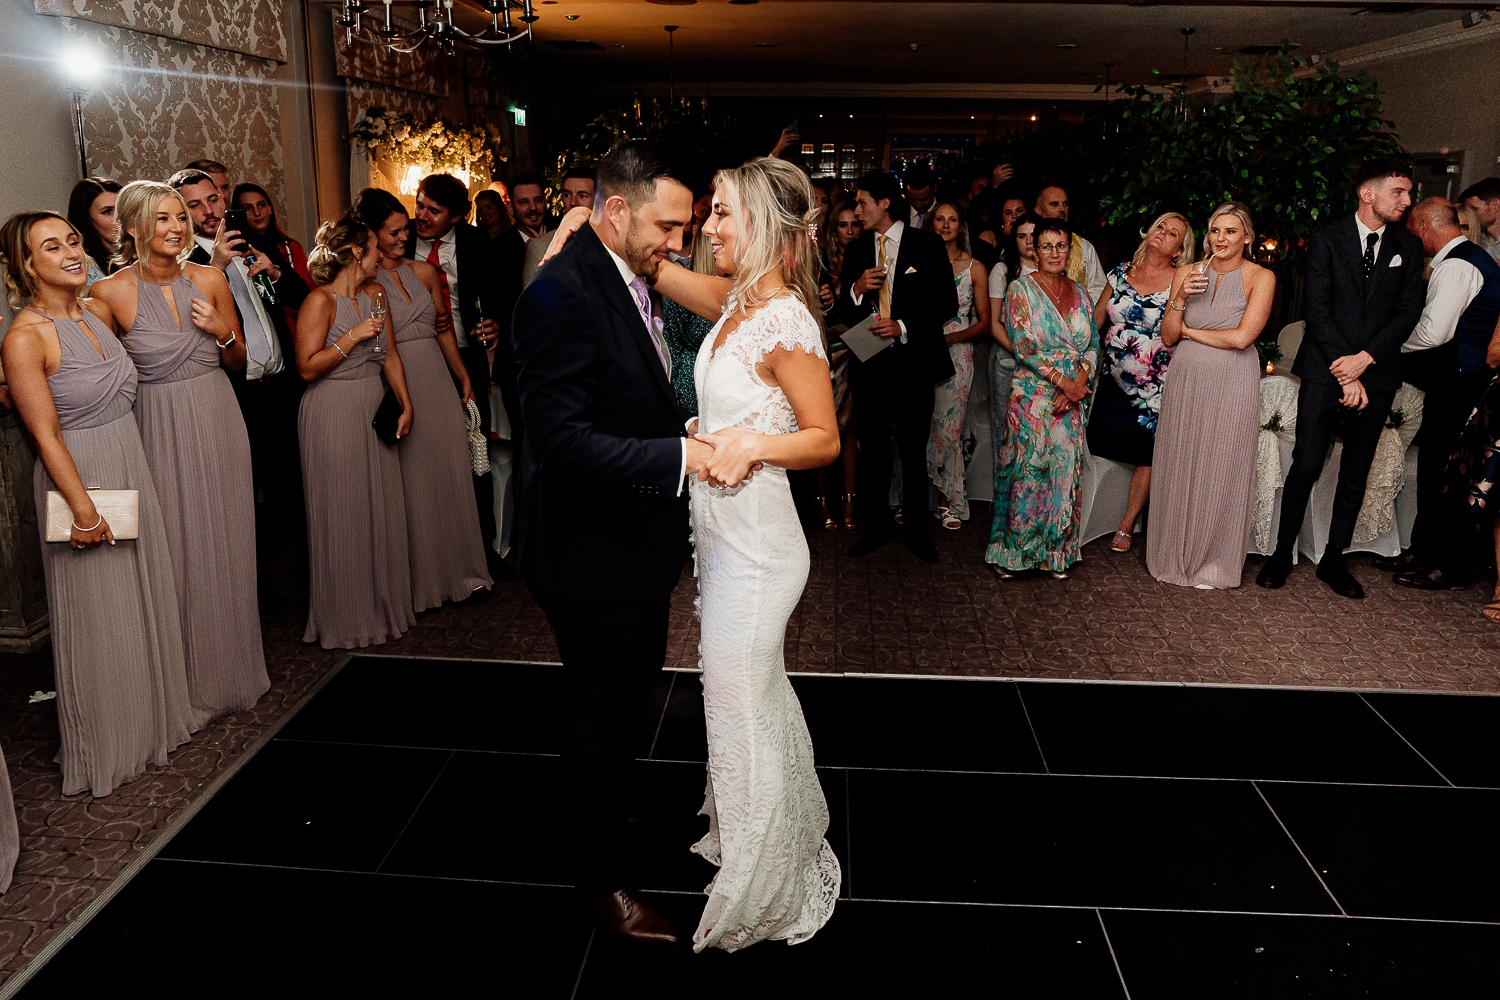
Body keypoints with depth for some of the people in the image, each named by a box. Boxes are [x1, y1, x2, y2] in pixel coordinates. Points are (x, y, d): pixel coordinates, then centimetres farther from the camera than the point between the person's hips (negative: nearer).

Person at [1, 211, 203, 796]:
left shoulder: (94, 311, 5)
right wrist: (84, 509, -18)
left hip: (131, 468, 7)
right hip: (80, 479, -7)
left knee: (146, 600, 17)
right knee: (98, 619, 5)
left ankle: (152, 718, 36)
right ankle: (103, 748, 23)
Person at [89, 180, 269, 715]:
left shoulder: (210, 280, -1)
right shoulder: (112, 292, -9)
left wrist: (223, 333, -10)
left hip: (218, 422, 3)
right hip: (161, 429, -3)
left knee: (225, 547, 12)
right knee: (178, 553, 5)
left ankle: (235, 664, 30)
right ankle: (193, 677, 22)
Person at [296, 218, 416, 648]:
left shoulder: (374, 293, 9)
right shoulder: (320, 300, -11)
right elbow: (307, 367, -15)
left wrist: (405, 404, 4)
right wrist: (353, 337, -19)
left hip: (375, 412, 7)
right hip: (333, 415, -7)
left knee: (382, 510, 10)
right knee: (342, 516, 1)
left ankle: (385, 604, 24)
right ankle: (345, 616, 14)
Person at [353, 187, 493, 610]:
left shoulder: (424, 271, 10)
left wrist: (464, 379, 12)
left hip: (438, 381, 5)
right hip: (397, 387, -5)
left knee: (450, 474, 9)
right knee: (412, 483, 2)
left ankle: (460, 568, 23)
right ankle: (421, 579, 15)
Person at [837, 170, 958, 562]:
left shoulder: (928, 245, -2)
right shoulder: (856, 251, 9)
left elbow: (947, 303, -6)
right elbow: (844, 312, 9)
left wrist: (903, 327, -17)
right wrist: (856, 291, -12)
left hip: (912, 363, -3)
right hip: (868, 364, 3)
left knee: (914, 449, 5)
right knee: (872, 449, 10)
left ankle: (915, 528, 20)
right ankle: (876, 526, 23)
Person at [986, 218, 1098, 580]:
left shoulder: (1080, 293, 12)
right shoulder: (1021, 289, -3)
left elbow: (1093, 345, 9)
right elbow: (1024, 347, -11)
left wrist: (1080, 380, -9)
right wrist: (1063, 381, -15)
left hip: (1073, 398, 4)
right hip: (1032, 396, -4)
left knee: (1065, 473, 6)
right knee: (1026, 472, -3)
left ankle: (1057, 551, 17)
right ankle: (1012, 550, 10)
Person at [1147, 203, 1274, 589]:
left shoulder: (1261, 277, -5)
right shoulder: (1187, 273, 5)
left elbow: (1242, 337, -15)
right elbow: (1168, 338, 3)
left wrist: (1189, 331, -5)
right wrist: (1180, 298, -12)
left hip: (1231, 385, -3)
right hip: (1186, 382, 3)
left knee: (1221, 472, 4)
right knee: (1180, 468, 8)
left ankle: (1215, 564, 17)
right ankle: (1176, 556, 22)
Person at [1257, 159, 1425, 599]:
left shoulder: (1409, 246, 10)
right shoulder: (1326, 240, 0)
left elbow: (1408, 312, 2)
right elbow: (1317, 310, -7)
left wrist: (1364, 360, -12)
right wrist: (1346, 376, -13)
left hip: (1377, 372, 3)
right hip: (1325, 369, -3)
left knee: (1356, 472, 7)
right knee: (1306, 465, -5)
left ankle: (1333, 559, 17)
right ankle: (1282, 553, 8)